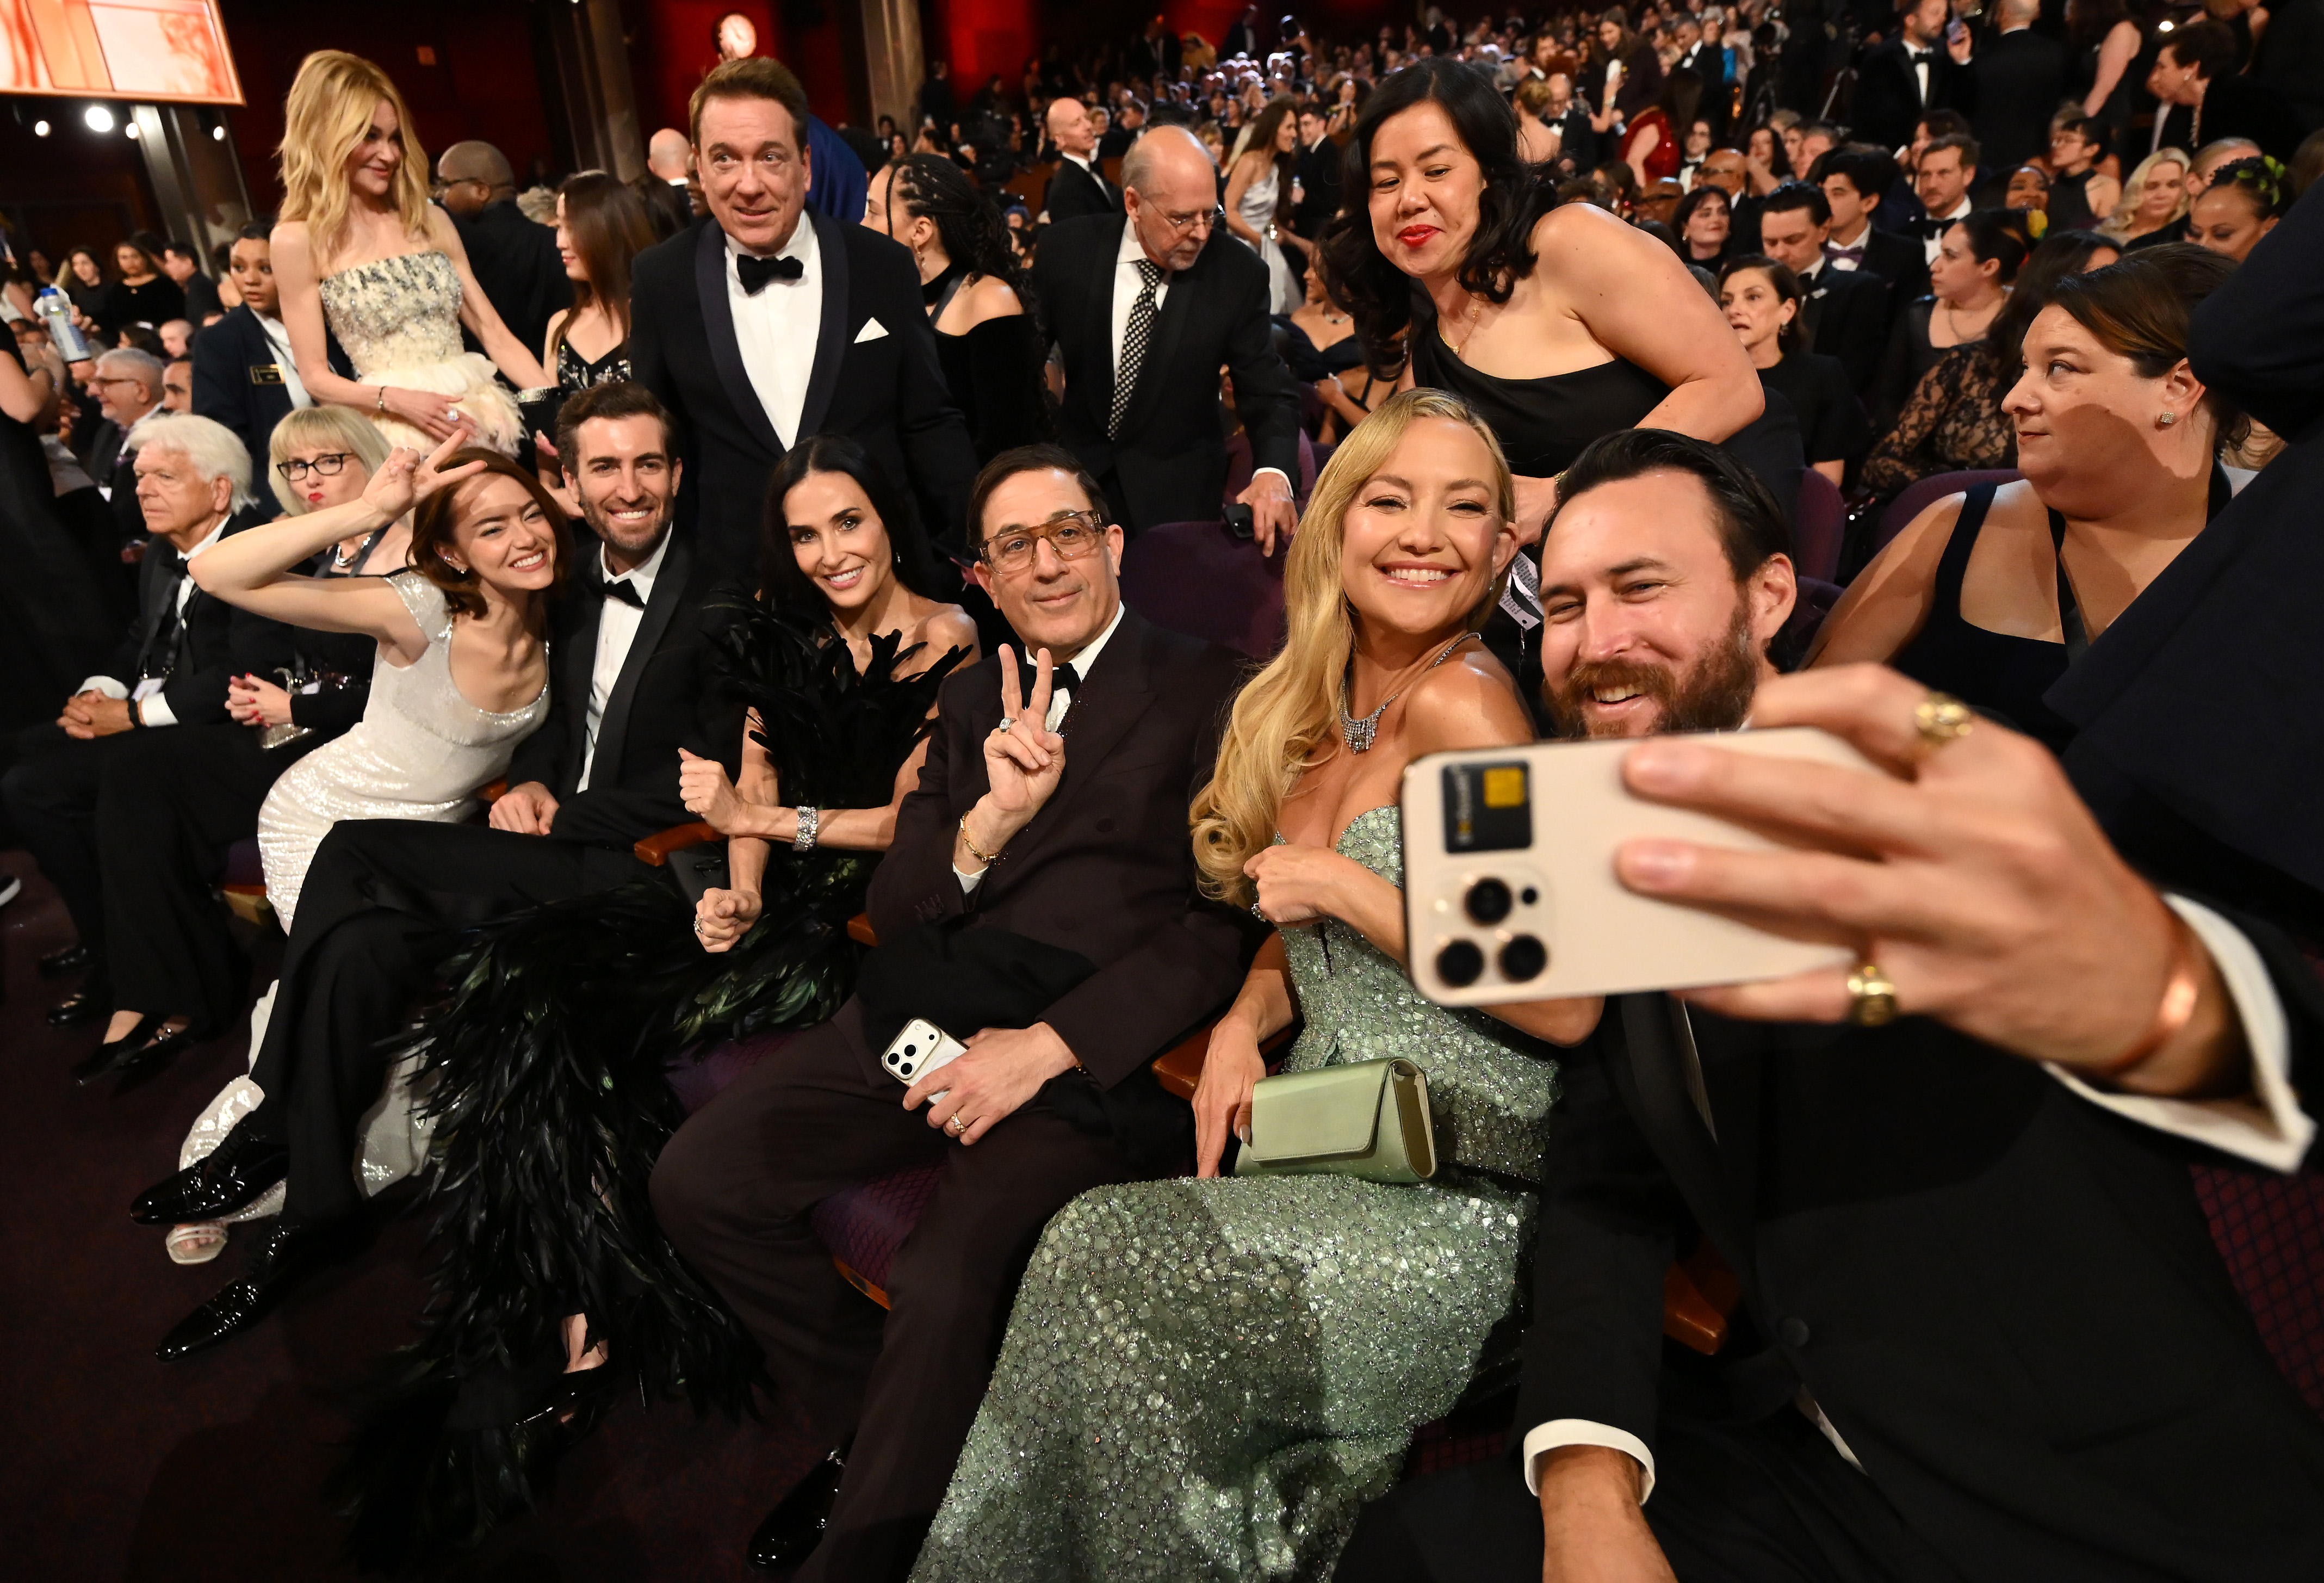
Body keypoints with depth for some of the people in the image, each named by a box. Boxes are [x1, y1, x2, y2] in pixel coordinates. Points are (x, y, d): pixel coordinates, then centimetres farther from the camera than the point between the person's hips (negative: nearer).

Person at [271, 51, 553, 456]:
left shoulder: (429, 220, 11)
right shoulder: (297, 240, 1)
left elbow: (494, 335, 8)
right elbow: (315, 376, 0)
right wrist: (397, 399, -16)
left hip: (479, 414, 3)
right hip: (395, 434, -3)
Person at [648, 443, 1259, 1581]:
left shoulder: (1204, 692, 1)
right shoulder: (972, 699, 19)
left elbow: (1225, 923, -8)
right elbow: (892, 910, 13)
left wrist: (1046, 1045, -16)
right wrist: (987, 823, -8)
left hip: (1090, 1050, -6)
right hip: (920, 1017, 6)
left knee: (947, 1285, -29)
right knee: (696, 1182, -6)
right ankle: (870, 1430, 15)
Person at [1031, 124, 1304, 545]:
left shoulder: (1238, 273, -12)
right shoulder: (1068, 248, -10)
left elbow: (1268, 391, -12)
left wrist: (1272, 474, -31)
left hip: (1179, 495, -1)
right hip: (1074, 473, 1)